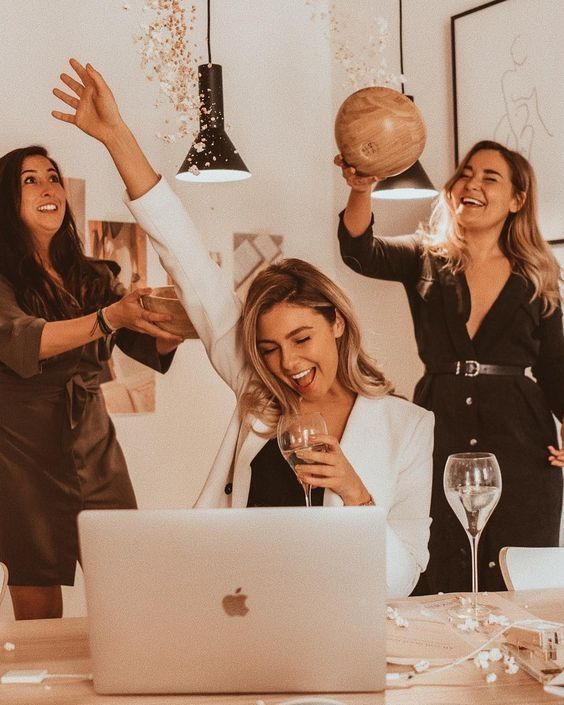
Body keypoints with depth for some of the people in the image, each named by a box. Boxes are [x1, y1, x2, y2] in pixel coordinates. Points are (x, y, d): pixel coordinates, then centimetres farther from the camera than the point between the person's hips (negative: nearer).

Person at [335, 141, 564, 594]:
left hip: (521, 451, 0)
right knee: (439, 590, 0)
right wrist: (362, 190, -31)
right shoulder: (427, 258, 7)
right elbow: (362, 254, -11)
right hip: (441, 445, 0)